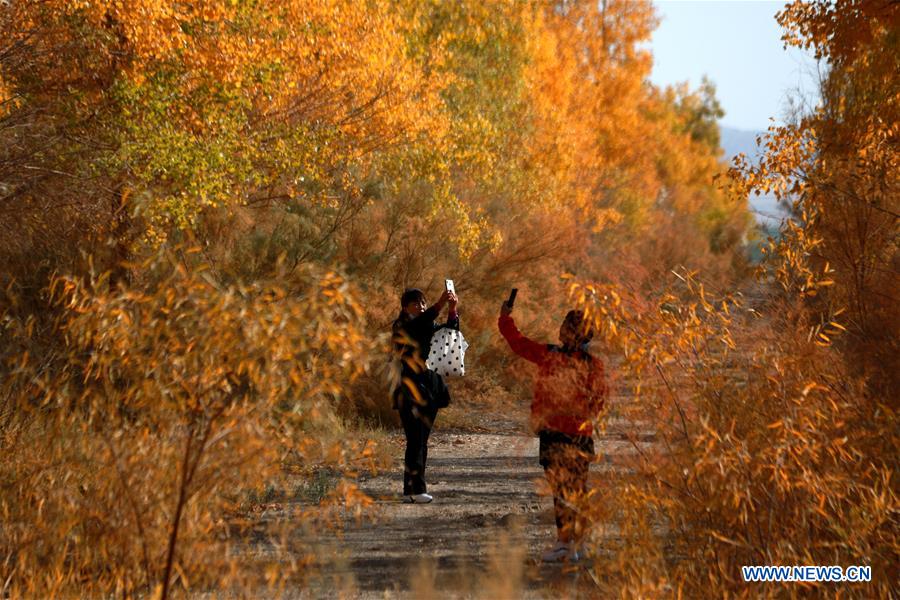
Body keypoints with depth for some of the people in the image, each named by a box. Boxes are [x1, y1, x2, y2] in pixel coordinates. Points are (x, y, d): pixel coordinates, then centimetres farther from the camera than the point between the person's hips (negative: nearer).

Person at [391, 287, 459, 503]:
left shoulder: (430, 328, 14)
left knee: (420, 442, 8)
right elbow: (418, 325, -24)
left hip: (430, 390, 7)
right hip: (411, 390, -7)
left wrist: (453, 310, -19)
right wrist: (440, 304, -33)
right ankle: (416, 489, -12)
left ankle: (411, 489, 12)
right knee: (416, 441, -11)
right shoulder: (401, 327, -3)